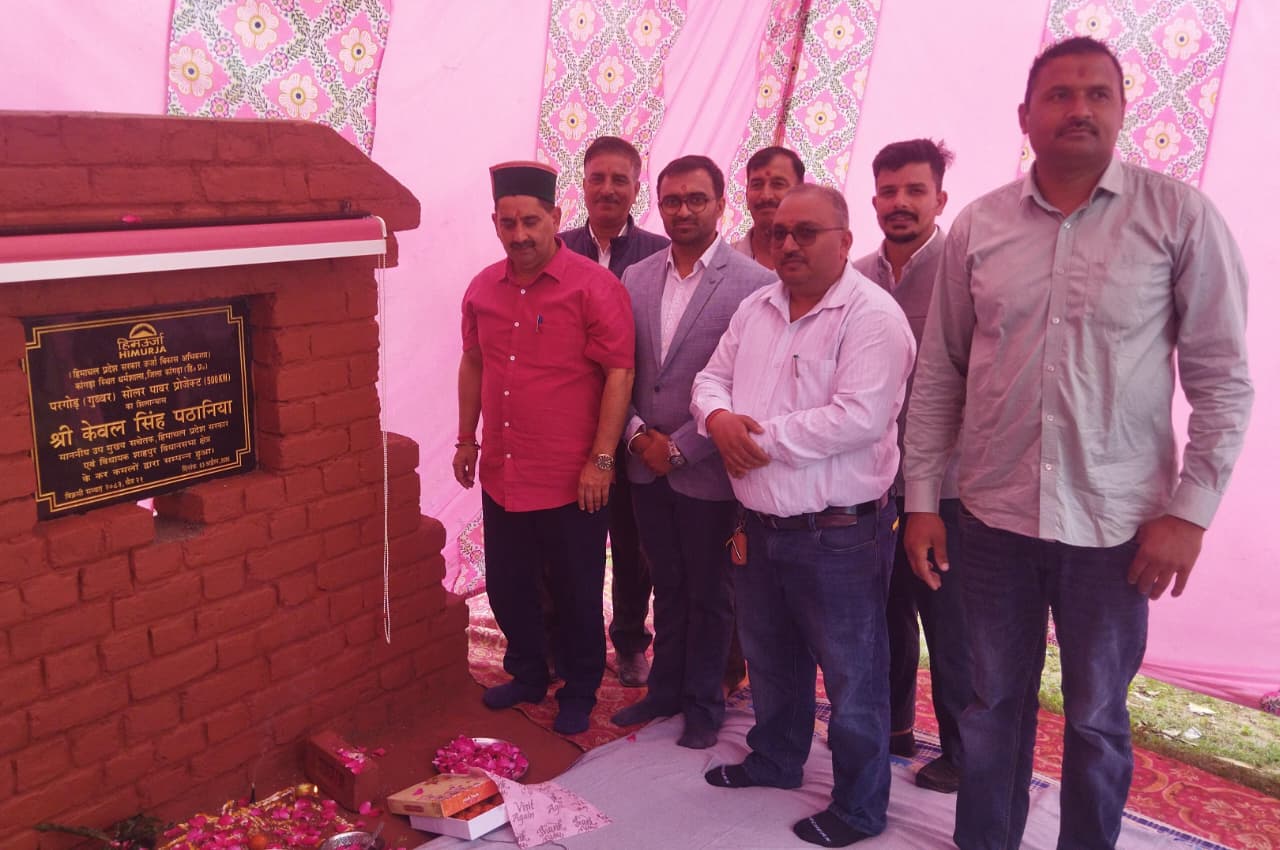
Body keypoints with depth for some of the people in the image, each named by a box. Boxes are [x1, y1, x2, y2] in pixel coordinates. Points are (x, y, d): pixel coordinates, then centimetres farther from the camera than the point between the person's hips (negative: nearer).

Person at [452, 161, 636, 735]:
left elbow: (618, 372, -14)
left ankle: (579, 693, 31)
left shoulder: (594, 286, -12)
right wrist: (467, 439, 16)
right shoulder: (483, 288, 6)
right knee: (506, 585, 18)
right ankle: (528, 675, 41)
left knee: (577, 594, 11)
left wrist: (601, 458, -17)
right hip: (501, 474, 6)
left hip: (571, 480, -5)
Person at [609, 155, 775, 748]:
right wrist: (638, 434, -6)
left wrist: (680, 448, -14)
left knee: (708, 594, 12)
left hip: (707, 471, -4)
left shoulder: (754, 285, -12)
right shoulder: (635, 279, 5)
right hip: (647, 467, 4)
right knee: (667, 587, 20)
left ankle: (704, 702, 31)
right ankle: (665, 689, 37)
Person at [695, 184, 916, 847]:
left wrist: (762, 439, -19)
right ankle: (775, 760, 46)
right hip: (760, 524, 8)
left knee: (851, 675, 8)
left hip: (838, 533, -7)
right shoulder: (756, 308, 9)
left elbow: (859, 417, -25)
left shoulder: (872, 315, -16)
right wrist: (719, 417, -12)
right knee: (770, 658, 24)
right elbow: (712, 377, 12)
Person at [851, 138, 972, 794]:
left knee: (947, 621, 7)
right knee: (884, 608, 18)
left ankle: (961, 751, 26)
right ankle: (890, 724, 38)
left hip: (942, 480, -5)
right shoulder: (857, 277, 5)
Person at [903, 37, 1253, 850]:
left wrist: (1190, 510, -8)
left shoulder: (1179, 214, -5)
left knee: (1097, 718, 14)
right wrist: (922, 500, 3)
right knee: (993, 707, 16)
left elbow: (1224, 377, -4)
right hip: (994, 514, 2)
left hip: (1116, 522, -2)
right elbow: (940, 374, 5)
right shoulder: (977, 225, 1)